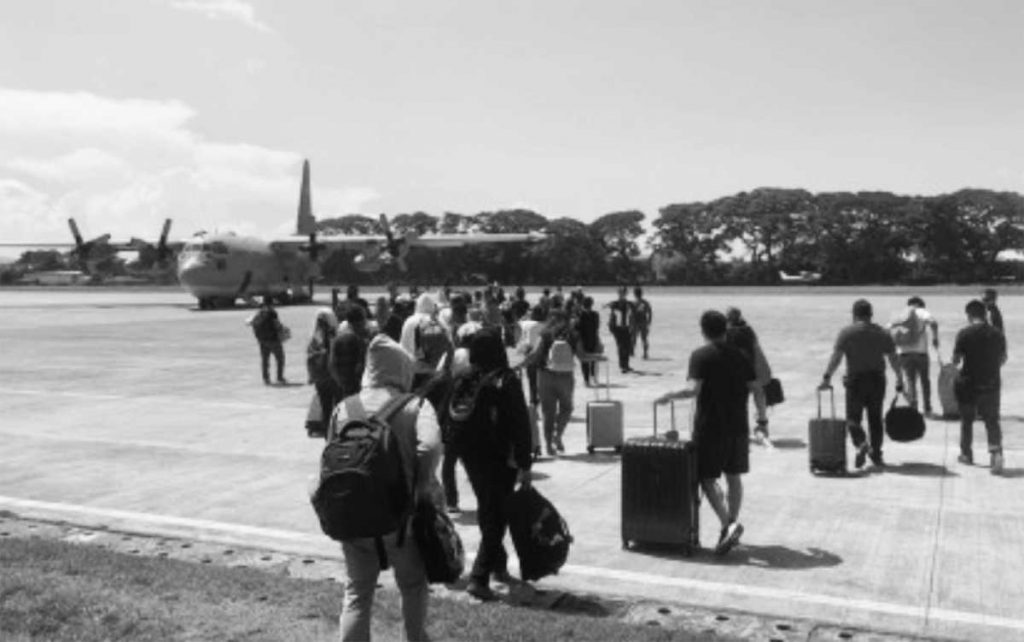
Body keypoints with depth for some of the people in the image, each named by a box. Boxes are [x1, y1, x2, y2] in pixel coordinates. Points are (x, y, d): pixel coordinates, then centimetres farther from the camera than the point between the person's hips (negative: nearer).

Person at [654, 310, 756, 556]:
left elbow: (695, 389, -17)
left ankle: (728, 523, -14)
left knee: (707, 478, 1)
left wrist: (670, 396, -5)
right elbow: (753, 387, 4)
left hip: (710, 426, -5)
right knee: (734, 477, 15)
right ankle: (731, 524, 20)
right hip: (738, 425, 5)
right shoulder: (739, 355, 6)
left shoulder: (700, 356, -9)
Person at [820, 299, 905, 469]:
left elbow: (836, 356, -15)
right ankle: (876, 455, 16)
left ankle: (861, 443, -19)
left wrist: (827, 377, -18)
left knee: (853, 417, 6)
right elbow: (893, 359, 6)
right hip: (877, 379, 3)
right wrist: (900, 379, 15)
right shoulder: (883, 333, 6)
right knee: (875, 418, 13)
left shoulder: (847, 333, -5)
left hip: (855, 380, -3)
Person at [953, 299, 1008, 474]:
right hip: (991, 384, 2)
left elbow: (956, 360, -9)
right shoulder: (998, 333, 0)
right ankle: (996, 451, -13)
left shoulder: (964, 334, -13)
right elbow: (1003, 359, 10)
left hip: (968, 383, -2)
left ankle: (966, 454, 25)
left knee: (966, 420, 14)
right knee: (992, 421, 7)